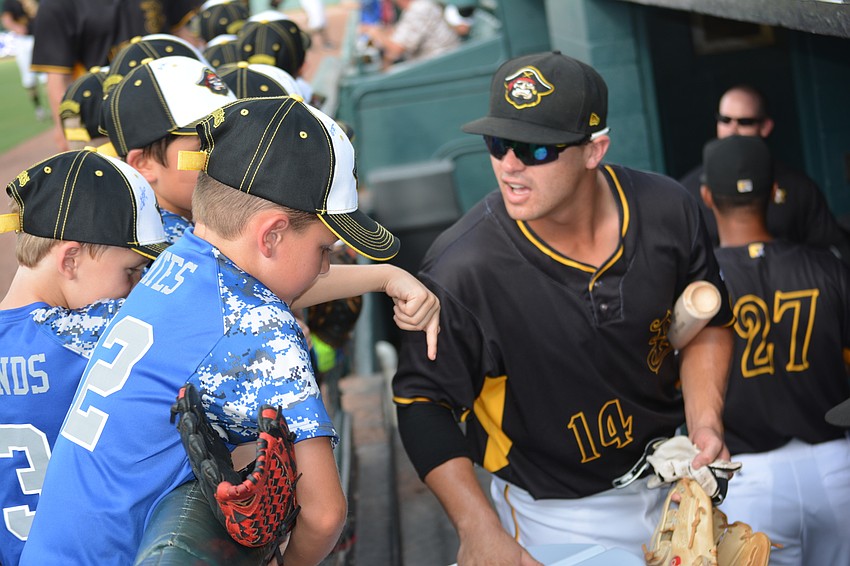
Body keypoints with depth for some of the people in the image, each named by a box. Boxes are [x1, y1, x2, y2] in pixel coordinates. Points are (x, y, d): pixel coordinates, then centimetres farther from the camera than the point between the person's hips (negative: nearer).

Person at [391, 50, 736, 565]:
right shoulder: (464, 269, -27)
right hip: (552, 518, -4)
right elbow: (423, 401, -16)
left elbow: (708, 323, 4)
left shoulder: (668, 212, -14)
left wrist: (704, 422, -10)